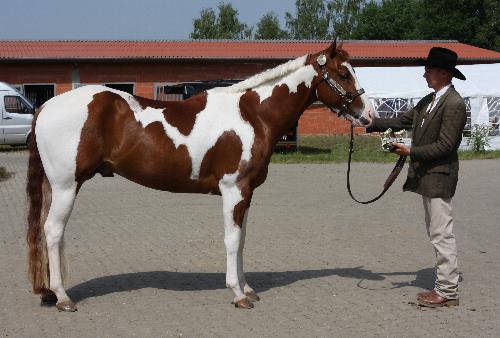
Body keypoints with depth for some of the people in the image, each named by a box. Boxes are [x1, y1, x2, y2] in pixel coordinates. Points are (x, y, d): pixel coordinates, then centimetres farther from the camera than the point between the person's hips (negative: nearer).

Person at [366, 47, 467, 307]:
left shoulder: (454, 104, -17)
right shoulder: (429, 100, 13)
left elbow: (445, 145, -20)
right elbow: (403, 121, 16)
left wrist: (411, 152, -20)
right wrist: (370, 124, 10)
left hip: (439, 177, -10)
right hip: (426, 176, 10)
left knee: (441, 234, -5)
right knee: (437, 234, 15)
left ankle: (448, 292, 2)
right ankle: (445, 285, 25)